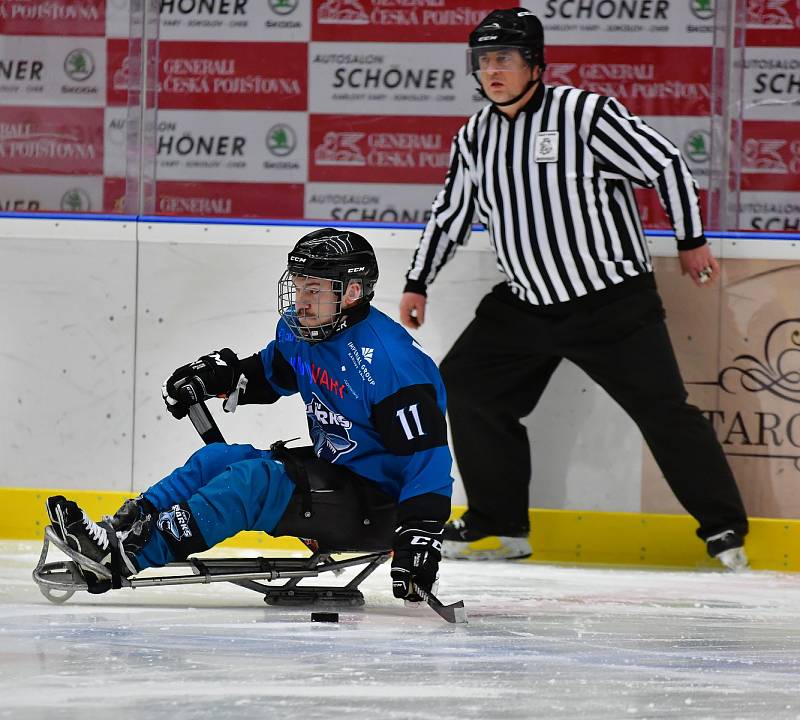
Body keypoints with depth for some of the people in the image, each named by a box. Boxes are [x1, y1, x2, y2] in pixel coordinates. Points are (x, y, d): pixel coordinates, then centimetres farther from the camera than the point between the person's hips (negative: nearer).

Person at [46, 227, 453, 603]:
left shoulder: (388, 360, -24)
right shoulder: (298, 330, 3)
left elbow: (428, 451, -26)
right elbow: (270, 374, 25)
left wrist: (419, 534, -34)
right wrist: (214, 375, 5)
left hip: (377, 503, -9)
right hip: (332, 471, 9)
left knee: (255, 479, -25)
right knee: (218, 458, -1)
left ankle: (131, 554, -32)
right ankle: (125, 526, -14)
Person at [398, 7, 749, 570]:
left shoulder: (584, 113, -14)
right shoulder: (475, 138, 5)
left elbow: (664, 162, -9)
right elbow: (451, 214, 19)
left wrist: (691, 240, -3)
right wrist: (418, 284, 19)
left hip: (613, 304, -6)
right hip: (525, 306, 6)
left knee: (662, 408, -9)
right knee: (466, 384, 2)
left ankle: (724, 528, 0)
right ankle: (499, 524, 13)